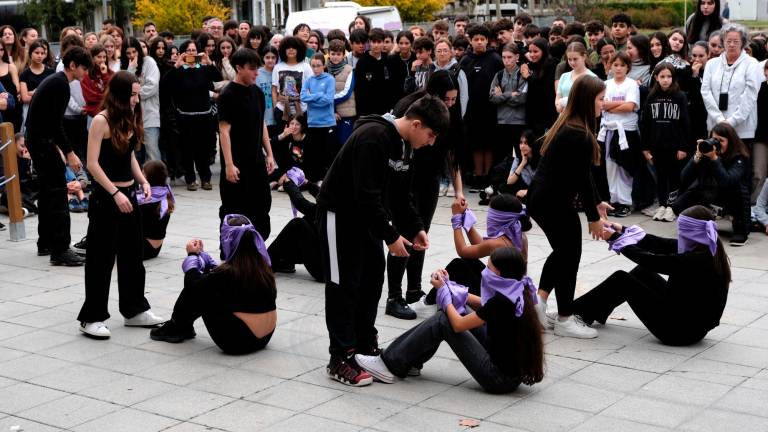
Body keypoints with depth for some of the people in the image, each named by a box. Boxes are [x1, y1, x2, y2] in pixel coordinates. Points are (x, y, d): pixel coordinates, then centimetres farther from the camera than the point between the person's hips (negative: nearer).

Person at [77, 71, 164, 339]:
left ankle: (134, 309, 26)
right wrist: (115, 193, -21)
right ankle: (91, 318, 6)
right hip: (105, 197, -8)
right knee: (102, 258, -2)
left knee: (132, 254, 14)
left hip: (129, 194, 8)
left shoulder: (130, 119, 8)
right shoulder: (101, 121, -14)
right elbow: (93, 164, -16)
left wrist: (143, 181, 2)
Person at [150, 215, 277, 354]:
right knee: (207, 284, 16)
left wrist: (192, 254, 14)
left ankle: (176, 328, 23)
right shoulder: (261, 265, 3)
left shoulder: (229, 271, -19)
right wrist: (200, 253, 23)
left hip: (238, 342, -7)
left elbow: (193, 285, -1)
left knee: (196, 288, 3)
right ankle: (183, 326, 30)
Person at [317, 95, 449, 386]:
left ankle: (366, 345, 24)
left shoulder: (403, 144, 2)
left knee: (372, 279, 12)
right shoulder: (373, 137, -28)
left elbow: (400, 192, 12)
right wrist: (390, 236, -26)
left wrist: (416, 227, 2)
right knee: (344, 286, -5)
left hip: (365, 215, 9)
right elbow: (366, 194, -31)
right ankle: (340, 360, 2)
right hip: (338, 214, -9)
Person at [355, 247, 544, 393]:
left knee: (442, 321, -8)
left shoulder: (501, 302, -23)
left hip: (501, 379, -9)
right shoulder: (517, 291, 2)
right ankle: (411, 362, 19)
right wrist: (447, 284, 11)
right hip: (512, 371, 9)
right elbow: (481, 305, 20)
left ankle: (391, 365, 3)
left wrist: (443, 289, 0)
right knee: (452, 312, 10)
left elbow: (458, 325, -13)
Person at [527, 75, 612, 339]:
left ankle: (539, 301, 21)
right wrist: (593, 217, -7)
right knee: (570, 255, 3)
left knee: (562, 250, 22)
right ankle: (565, 321, 12)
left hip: (540, 198, 10)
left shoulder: (566, 126, 10)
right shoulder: (580, 136, -20)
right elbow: (582, 180, -17)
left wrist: (596, 202, 18)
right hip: (554, 203, -10)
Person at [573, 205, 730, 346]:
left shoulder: (697, 259, -27)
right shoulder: (709, 249, 0)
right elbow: (661, 244, 4)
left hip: (680, 330, -9)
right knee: (642, 272, 17)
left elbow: (651, 261, -21)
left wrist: (615, 238, -8)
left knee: (621, 279, -3)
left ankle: (577, 311, 15)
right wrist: (623, 231, 2)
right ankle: (594, 312, 29)